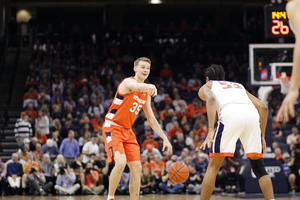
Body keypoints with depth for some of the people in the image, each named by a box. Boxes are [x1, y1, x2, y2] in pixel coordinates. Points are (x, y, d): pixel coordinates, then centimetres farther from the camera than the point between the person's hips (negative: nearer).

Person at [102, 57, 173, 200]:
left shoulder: (146, 94, 11)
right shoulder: (128, 82, -13)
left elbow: (151, 119, 17)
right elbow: (136, 86, -40)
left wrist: (165, 139, 9)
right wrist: (149, 86, -64)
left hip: (127, 131, 8)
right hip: (112, 127, -8)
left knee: (136, 167, 2)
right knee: (120, 163, -24)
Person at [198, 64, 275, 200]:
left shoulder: (206, 87, 27)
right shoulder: (239, 85, 40)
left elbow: (211, 99, 0)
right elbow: (263, 107, 25)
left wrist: (210, 130, -9)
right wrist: (262, 135, 29)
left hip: (231, 114, -3)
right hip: (252, 114, 4)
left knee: (213, 166, 7)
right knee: (258, 166, 17)